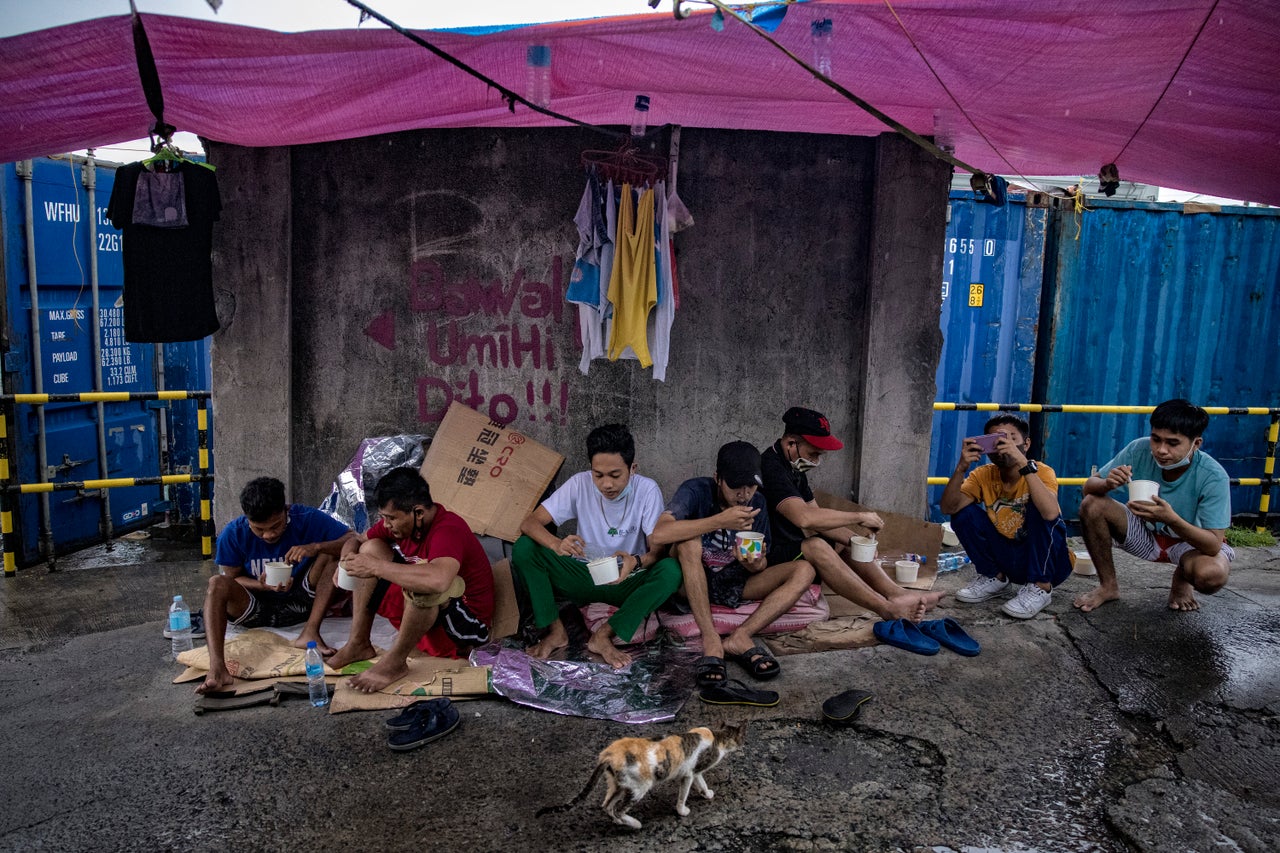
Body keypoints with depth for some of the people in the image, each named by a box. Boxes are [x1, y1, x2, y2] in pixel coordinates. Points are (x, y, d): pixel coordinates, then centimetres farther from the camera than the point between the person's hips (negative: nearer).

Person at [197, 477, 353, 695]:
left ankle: (310, 633, -27)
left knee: (331, 553, -22)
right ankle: (217, 669, -42)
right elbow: (231, 578, -4)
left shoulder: (306, 519, -15)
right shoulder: (233, 534, -12)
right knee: (217, 584, -28)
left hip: (299, 603, 0)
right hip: (255, 608, 1)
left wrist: (316, 547, -38)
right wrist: (262, 585, -25)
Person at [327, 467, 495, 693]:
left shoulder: (449, 530, -29)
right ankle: (359, 644, 0)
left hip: (467, 625, -8)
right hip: (420, 608, 9)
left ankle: (395, 662, -18)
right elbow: (356, 541, 12)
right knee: (372, 548, -1)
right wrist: (347, 561, -14)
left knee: (423, 582, -38)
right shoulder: (399, 520, -4)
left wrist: (376, 567, -38)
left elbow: (438, 579, -50)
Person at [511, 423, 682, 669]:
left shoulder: (647, 490, -13)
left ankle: (604, 635, -23)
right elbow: (529, 523, -16)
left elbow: (658, 549, -16)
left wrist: (637, 562, -40)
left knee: (671, 570, -32)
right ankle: (556, 631, -14)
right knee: (523, 548, -20)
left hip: (627, 582, -1)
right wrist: (557, 544, -38)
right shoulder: (580, 484, -11)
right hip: (584, 577, 1)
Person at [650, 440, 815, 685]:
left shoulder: (757, 502, -2)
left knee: (804, 571, -15)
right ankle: (711, 641, -33)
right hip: (695, 583, -4)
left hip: (736, 583, 4)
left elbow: (761, 566, 2)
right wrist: (720, 521, -36)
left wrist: (755, 564, -24)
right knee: (688, 541, -35)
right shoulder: (695, 491, -17)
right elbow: (658, 535, -36)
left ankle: (740, 637, -27)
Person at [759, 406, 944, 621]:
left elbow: (818, 519, 11)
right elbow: (804, 517, -35)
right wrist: (859, 517, -23)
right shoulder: (771, 468, -22)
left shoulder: (794, 467, 11)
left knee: (844, 542, 11)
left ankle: (897, 593, -1)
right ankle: (887, 608, -28)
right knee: (815, 547, -32)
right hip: (770, 559, -11)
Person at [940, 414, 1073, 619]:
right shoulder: (984, 475, -6)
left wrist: (1023, 464, -44)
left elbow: (1050, 513, -40)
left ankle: (1041, 587, -13)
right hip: (1010, 558, 4)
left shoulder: (1041, 472, -18)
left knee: (1039, 508, -29)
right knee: (964, 513, -14)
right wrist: (961, 468, -34)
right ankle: (994, 578, 7)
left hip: (1047, 562, -4)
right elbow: (949, 508, -20)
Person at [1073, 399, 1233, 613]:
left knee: (1212, 575, -36)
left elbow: (1214, 545, -29)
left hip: (1192, 542, -2)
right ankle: (1108, 586, -3)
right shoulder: (1139, 450, -22)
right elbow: (1089, 486, -15)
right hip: (1145, 534, 3)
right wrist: (1108, 484, -40)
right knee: (1092, 504, -23)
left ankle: (1182, 581, 6)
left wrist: (1171, 519, -47)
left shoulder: (1213, 477, -28)